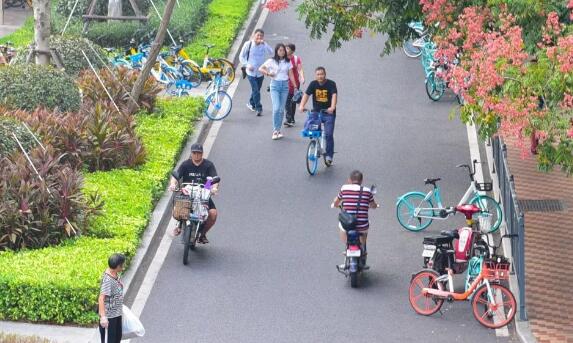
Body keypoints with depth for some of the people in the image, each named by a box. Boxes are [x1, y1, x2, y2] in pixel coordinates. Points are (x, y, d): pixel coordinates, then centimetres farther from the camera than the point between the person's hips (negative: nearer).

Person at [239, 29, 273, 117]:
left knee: (256, 90, 16)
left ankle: (251, 103, 38)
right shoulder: (248, 44, -9)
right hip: (251, 72, -3)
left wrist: (264, 43, -27)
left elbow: (271, 52, -21)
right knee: (256, 90, -10)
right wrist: (247, 65, -14)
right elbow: (241, 56, 0)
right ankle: (259, 108, -5)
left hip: (260, 72, 3)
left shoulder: (264, 45, -4)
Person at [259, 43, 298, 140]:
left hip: (285, 85, 3)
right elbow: (260, 69, 3)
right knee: (276, 108, -14)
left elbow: (291, 75, 9)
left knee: (281, 109, 4)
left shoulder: (288, 62, 7)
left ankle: (278, 130, 13)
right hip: (275, 85, -3)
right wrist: (268, 73, -13)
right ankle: (275, 130, -8)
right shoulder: (271, 61, 0)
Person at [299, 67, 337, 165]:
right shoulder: (313, 84, -2)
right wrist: (302, 106, -30)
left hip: (328, 113, -3)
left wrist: (332, 107, -43)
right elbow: (306, 95, -12)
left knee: (328, 135, -11)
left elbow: (334, 95, -25)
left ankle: (329, 156, 2)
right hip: (316, 112, 3)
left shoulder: (331, 84, -11)